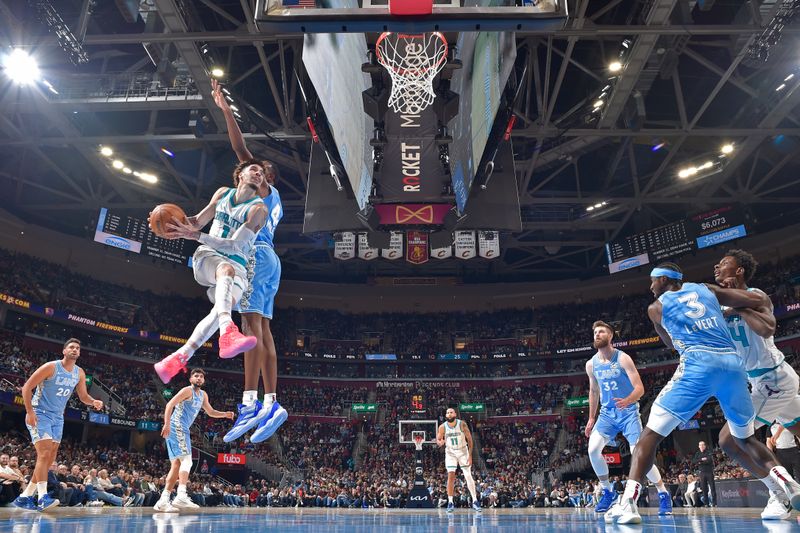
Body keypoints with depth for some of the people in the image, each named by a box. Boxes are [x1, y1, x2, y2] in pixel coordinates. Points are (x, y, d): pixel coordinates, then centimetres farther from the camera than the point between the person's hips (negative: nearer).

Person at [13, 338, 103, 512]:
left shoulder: (79, 373, 4)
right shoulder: (51, 367, -14)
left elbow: (83, 396, 11)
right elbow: (27, 387, -12)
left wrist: (94, 402, -11)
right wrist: (29, 411, -19)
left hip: (57, 418, 7)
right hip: (39, 414, -7)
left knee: (50, 459, 6)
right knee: (44, 453, -19)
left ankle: (25, 496, 16)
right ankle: (43, 497, -23)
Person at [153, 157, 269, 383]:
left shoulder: (258, 209, -5)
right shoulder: (223, 193, 11)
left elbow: (235, 246, -15)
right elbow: (199, 220, 20)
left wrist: (196, 236, -24)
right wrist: (181, 222, -4)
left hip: (237, 265, 0)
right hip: (207, 256, 1)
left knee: (222, 308, -30)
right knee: (227, 269, -38)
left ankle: (178, 357, -20)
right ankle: (228, 332, -64)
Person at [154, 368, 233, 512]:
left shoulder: (203, 395, 18)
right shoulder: (187, 390, -8)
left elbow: (210, 412, 27)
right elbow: (170, 404, -18)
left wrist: (225, 414, 9)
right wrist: (167, 424, -29)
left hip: (183, 430, 9)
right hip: (176, 428, -9)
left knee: (176, 465, 8)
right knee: (186, 461, -17)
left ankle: (163, 501, 9)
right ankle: (181, 496, -24)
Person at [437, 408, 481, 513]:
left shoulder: (462, 424, -16)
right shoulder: (442, 427, -12)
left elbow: (469, 439, -10)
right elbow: (438, 439, 1)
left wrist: (470, 455, -14)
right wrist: (440, 442, -25)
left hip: (463, 451, -1)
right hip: (450, 453, 1)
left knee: (468, 476, -3)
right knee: (451, 476, -8)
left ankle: (475, 501, 5)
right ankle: (450, 502, 1)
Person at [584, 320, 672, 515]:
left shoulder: (623, 358, -14)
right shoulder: (591, 364, 0)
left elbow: (639, 388, -18)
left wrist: (627, 401, -39)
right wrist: (591, 418, 15)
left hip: (628, 411, -4)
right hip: (607, 412, 4)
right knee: (593, 449, -13)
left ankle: (663, 494, 8)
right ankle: (607, 491, 6)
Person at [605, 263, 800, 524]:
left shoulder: (655, 307, 16)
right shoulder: (705, 289, 23)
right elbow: (759, 300, 18)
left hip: (698, 365, -4)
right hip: (733, 363, 4)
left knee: (651, 433, 1)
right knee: (745, 437, 28)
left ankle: (627, 501, -11)